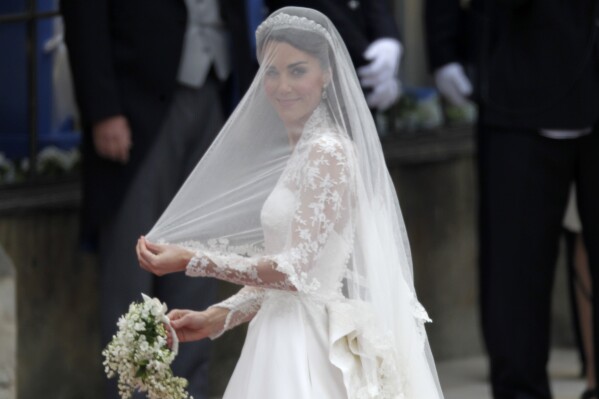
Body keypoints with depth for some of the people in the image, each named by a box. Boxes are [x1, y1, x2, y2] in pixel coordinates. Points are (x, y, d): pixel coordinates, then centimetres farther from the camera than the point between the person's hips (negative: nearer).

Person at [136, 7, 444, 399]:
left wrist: (190, 260, -16)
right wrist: (216, 318, 7)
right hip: (289, 344, 8)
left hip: (312, 349, -8)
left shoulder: (328, 152, -12)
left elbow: (297, 269, -18)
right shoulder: (300, 152, 15)